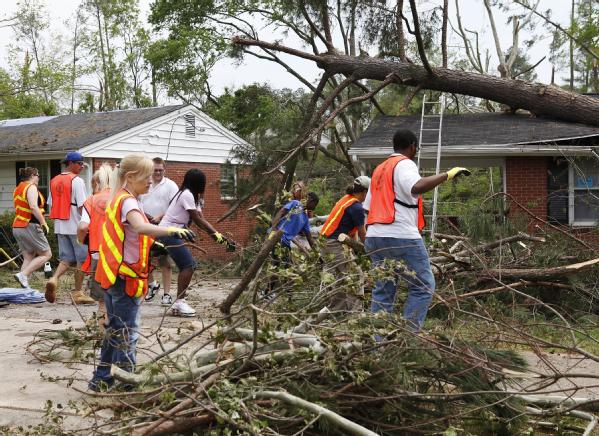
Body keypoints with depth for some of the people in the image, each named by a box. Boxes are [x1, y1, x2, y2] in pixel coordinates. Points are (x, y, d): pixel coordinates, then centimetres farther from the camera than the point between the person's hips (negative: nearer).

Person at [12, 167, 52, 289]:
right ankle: (23, 274, -13)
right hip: (30, 227, -9)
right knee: (46, 254, -1)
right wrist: (44, 223, -18)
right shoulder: (31, 187, -9)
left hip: (17, 227, 9)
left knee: (28, 258, 9)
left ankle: (25, 287, 1)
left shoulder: (18, 188, 19)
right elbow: (33, 207, -22)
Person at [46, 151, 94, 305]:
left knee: (66, 258, 12)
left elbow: (51, 205, 15)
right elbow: (82, 206, -17)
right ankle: (78, 293, 6)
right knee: (82, 259, 4)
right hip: (76, 226, -7)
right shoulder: (77, 181, -12)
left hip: (60, 226, 7)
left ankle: (54, 279, -13)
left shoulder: (54, 181, 12)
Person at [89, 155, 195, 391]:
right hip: (126, 276, -10)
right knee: (128, 331, -3)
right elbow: (140, 227, -38)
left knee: (115, 328, 18)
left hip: (112, 275, 10)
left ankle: (101, 378, 26)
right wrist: (172, 230, -50)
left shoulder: (118, 199, 14)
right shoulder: (128, 201, -17)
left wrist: (152, 243, 14)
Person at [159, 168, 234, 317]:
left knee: (187, 265, 7)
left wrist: (219, 236, -4)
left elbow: (201, 220, 5)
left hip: (172, 233, 10)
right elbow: (198, 220, -16)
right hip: (169, 233, -10)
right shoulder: (187, 195, -18)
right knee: (188, 265, -12)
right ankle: (179, 303, -10)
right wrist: (218, 235, -13)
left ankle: (179, 302, 10)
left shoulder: (191, 196, 12)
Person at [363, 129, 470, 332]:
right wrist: (447, 175, -21)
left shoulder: (379, 169, 21)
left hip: (374, 236, 8)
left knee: (383, 290, 12)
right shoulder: (405, 164, -4)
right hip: (401, 237, -8)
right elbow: (417, 188, -26)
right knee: (424, 285, 1)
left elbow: (368, 206, 20)